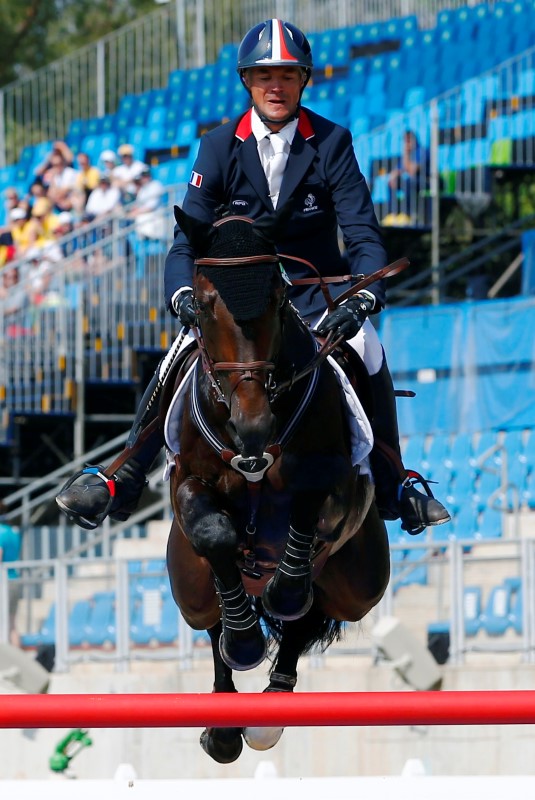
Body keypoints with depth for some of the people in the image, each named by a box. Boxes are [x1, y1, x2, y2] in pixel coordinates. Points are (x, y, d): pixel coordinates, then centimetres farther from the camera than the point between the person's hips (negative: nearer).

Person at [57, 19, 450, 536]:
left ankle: (391, 490, -8)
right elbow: (189, 236, -8)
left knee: (370, 359, -26)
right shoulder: (219, 148, -4)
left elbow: (362, 232, -14)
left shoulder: (331, 143, -7)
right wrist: (182, 294, -30)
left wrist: (364, 296, -33)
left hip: (316, 293, -1)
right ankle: (124, 481, -16)